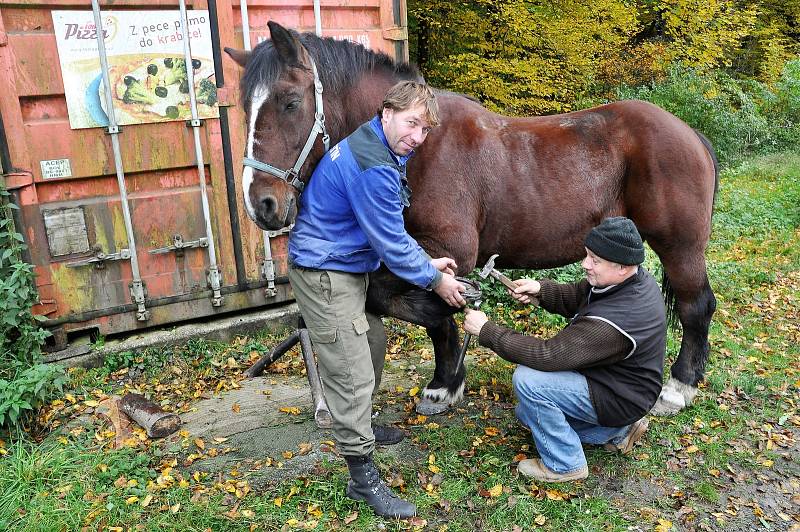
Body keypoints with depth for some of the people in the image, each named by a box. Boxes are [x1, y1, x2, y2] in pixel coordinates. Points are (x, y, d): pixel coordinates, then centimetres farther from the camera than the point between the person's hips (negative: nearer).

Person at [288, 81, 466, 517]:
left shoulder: (381, 151, 7)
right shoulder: (373, 166, -27)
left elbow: (391, 229, 15)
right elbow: (391, 243, -21)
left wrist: (428, 263, 12)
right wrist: (435, 280, -7)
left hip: (346, 267, 11)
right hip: (326, 275, -11)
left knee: (373, 341, 24)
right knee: (353, 375, -5)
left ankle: (359, 426, 44)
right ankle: (362, 477, 8)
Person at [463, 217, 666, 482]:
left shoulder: (613, 321, -38)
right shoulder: (634, 278, -9)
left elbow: (547, 356, -34)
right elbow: (576, 297, 5)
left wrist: (486, 330, -28)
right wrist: (541, 290, -15)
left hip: (620, 399, -9)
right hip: (619, 380, 9)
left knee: (528, 380, -24)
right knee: (529, 414, 18)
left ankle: (565, 464, -6)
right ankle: (617, 431, 20)